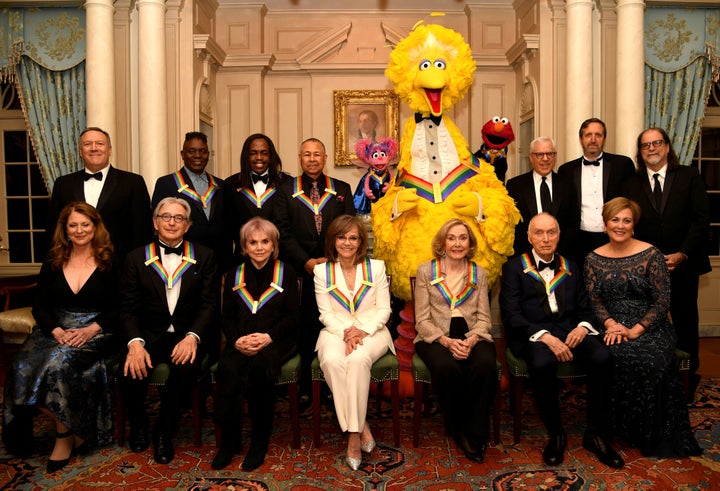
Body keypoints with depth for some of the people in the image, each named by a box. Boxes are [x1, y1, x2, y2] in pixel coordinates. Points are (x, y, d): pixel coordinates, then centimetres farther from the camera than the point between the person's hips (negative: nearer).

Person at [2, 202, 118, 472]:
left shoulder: (110, 262, 2)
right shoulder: (53, 262, 13)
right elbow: (40, 307, 9)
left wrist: (92, 329, -17)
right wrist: (57, 331, -10)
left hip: (96, 332, -4)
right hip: (56, 329, 4)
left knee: (60, 361, -33)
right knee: (23, 366, -26)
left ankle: (64, 435, -15)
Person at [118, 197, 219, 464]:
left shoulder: (204, 256, 6)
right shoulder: (137, 258, 8)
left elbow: (210, 304, -2)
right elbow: (128, 307, 0)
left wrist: (192, 337, -20)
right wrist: (134, 342, -19)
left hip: (187, 334, -1)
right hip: (149, 334, 1)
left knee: (186, 367, -31)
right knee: (131, 371, -26)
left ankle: (163, 432, -3)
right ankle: (138, 425, 10)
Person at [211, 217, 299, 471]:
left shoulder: (286, 273, 9)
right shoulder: (234, 275, 17)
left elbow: (292, 316, 1)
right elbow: (227, 317, 11)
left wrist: (268, 337, -16)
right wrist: (236, 339, -11)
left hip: (277, 341, -2)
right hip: (241, 342, 2)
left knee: (259, 366, -33)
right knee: (228, 369, -29)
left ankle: (260, 439, -17)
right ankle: (229, 439, -15)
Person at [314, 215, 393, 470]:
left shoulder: (376, 267, 6)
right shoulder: (322, 270, 7)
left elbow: (383, 309, 2)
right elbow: (326, 313, 2)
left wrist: (362, 331, -15)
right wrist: (345, 333, -16)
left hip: (371, 331, -1)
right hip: (336, 331, 1)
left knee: (358, 359, -35)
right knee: (332, 361, -34)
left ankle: (354, 435, -25)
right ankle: (362, 428, -22)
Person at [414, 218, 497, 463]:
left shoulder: (479, 273, 14)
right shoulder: (426, 271, 7)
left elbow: (484, 318, 8)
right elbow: (422, 320, 1)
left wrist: (471, 340, -14)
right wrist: (447, 341, -15)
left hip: (472, 337, 2)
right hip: (436, 337, -1)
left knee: (485, 366, -33)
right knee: (447, 368, -35)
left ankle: (474, 433, -13)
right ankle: (458, 429, -7)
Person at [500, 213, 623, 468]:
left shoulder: (570, 267, 21)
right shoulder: (514, 267, 7)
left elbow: (585, 308, 17)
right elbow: (511, 314, -4)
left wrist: (583, 326, -7)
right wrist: (545, 336, -18)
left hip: (570, 330, 4)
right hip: (533, 333, -3)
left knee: (602, 358, -26)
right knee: (542, 363, -36)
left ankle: (596, 433, -9)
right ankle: (556, 434, -12)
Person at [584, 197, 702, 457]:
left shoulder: (651, 255, -1)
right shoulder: (594, 258, 8)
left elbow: (662, 301, -5)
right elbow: (594, 299, 5)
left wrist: (635, 331, -16)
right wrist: (610, 323, -15)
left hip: (650, 327, -1)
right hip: (613, 328, 1)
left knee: (652, 361, -32)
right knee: (620, 356, -32)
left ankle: (654, 434, -9)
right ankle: (627, 429, -11)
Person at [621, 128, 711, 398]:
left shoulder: (689, 176, 3)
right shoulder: (631, 184, 6)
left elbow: (702, 218, -3)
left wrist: (682, 254, -11)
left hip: (683, 263, 0)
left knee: (685, 322, 9)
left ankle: (689, 377, 25)